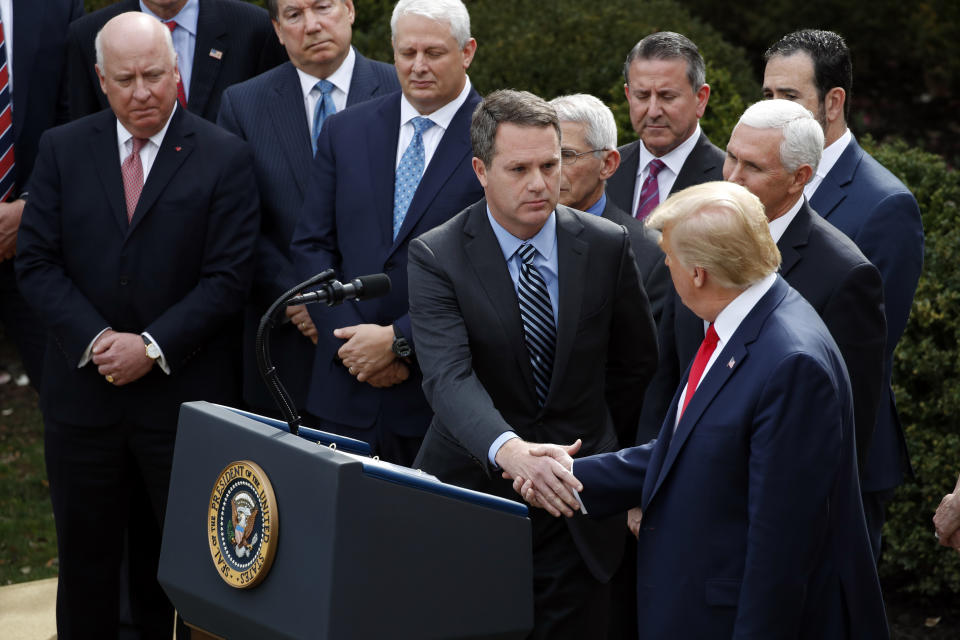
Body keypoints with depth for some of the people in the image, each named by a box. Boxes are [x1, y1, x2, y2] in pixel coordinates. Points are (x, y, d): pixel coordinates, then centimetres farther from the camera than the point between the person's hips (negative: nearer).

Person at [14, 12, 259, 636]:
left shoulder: (226, 158, -3)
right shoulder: (62, 150, 5)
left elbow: (228, 278, -7)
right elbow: (36, 262, 1)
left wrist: (152, 347, -15)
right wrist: (95, 340, -13)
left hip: (184, 395, -2)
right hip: (83, 392, 2)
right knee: (86, 555, 10)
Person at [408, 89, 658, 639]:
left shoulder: (607, 246, -1)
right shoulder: (436, 257, -9)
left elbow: (636, 361, 13)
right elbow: (449, 376, -24)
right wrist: (507, 448, -41)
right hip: (473, 488, -1)